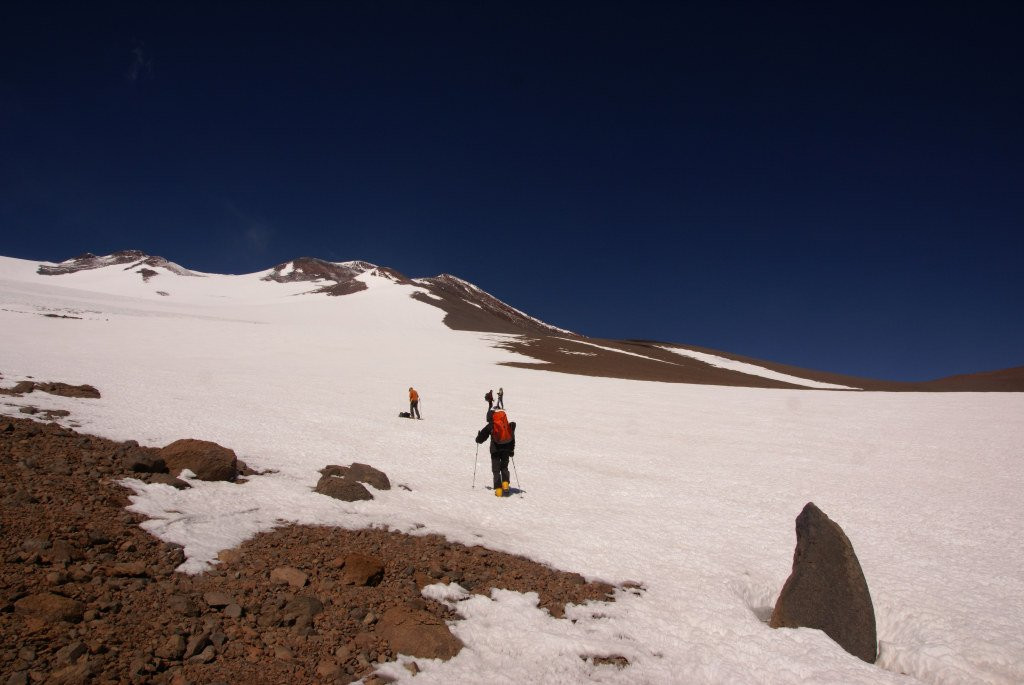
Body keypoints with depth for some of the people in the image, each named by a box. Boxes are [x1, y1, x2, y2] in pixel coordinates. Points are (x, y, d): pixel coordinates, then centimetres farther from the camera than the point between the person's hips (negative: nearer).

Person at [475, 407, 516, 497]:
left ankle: (498, 490, -1)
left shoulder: (491, 426, -5)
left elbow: (483, 435, 3)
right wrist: (512, 450, 22)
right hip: (506, 449, 3)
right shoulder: (509, 425, 7)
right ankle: (505, 485, 2)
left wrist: (478, 440, 27)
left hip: (495, 450, -3)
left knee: (496, 469, 5)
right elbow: (512, 438, 13)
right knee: (504, 467, 19)